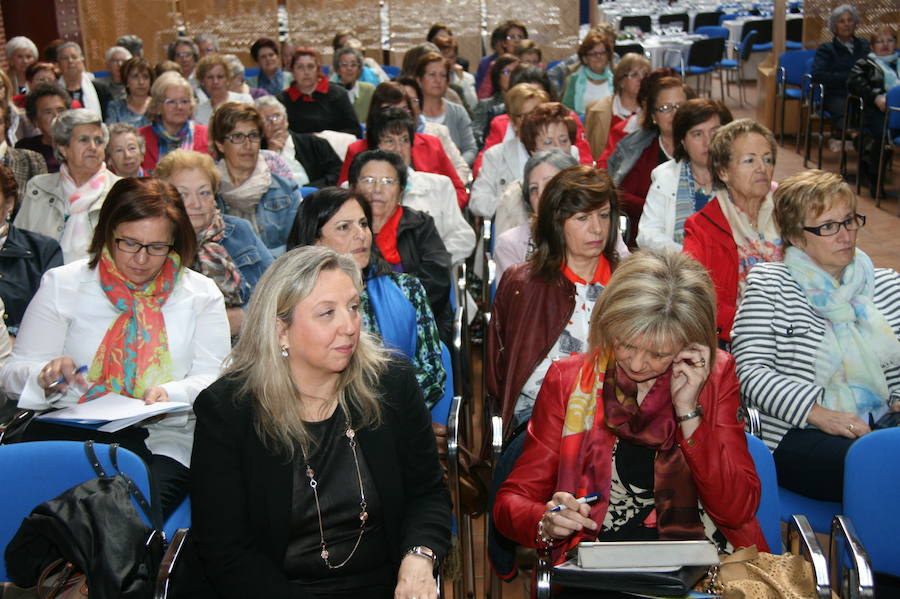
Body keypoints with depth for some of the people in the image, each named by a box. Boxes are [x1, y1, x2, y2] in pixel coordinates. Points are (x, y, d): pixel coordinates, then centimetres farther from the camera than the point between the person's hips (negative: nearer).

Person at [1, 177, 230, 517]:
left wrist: (169, 394, -19)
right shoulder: (63, 284, 9)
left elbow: (213, 380, 3)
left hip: (160, 438, 0)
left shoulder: (201, 294, 10)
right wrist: (46, 376, -16)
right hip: (67, 430, 1)